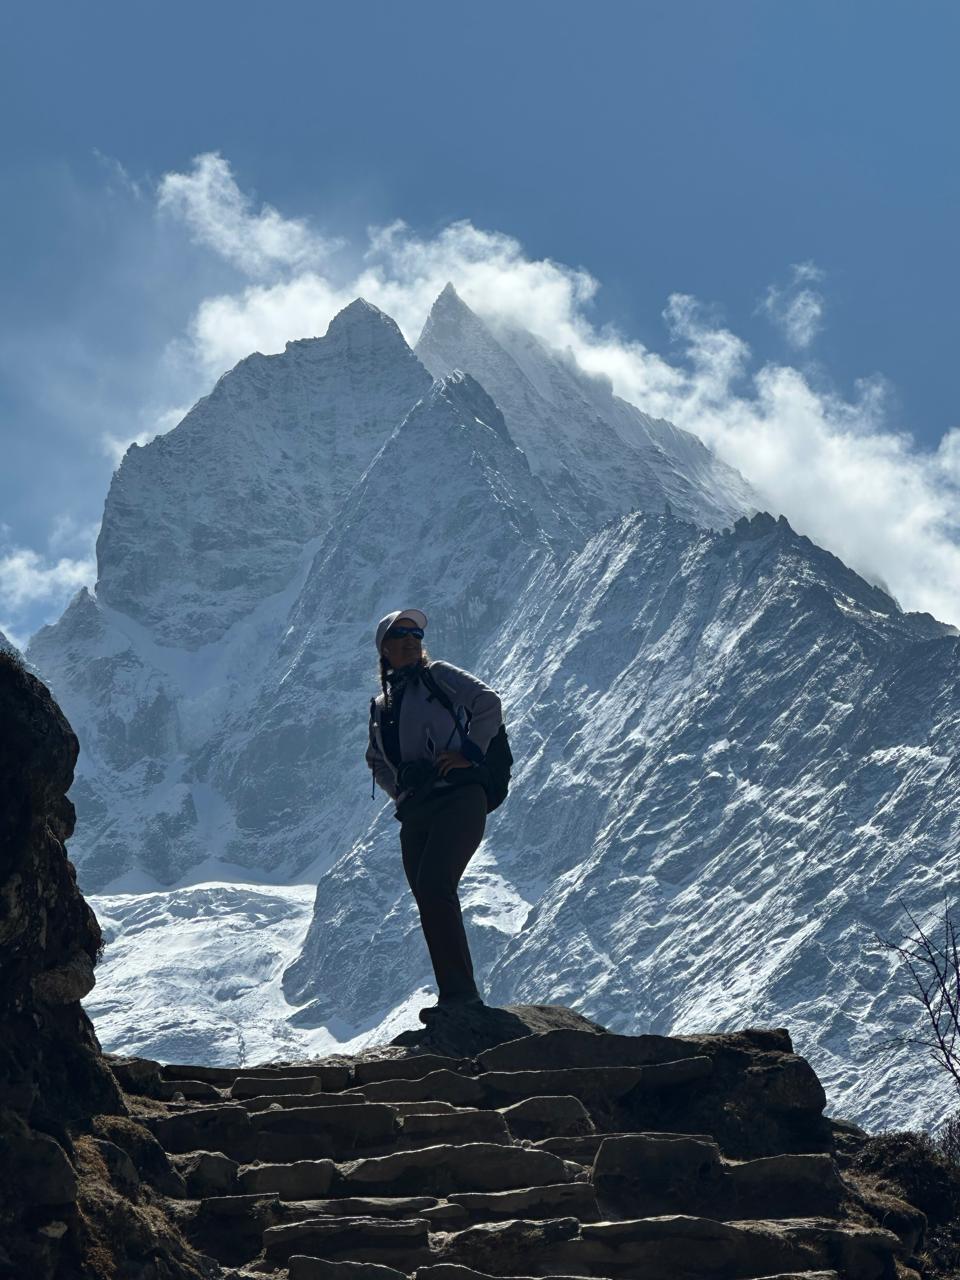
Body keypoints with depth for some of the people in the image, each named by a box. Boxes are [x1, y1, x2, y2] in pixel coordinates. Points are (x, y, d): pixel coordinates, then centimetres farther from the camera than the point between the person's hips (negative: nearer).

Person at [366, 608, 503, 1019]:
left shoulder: (436, 676, 7)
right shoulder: (379, 706, 23)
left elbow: (487, 702, -3)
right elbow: (376, 762, 29)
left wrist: (468, 753, -11)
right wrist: (399, 781, 8)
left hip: (459, 798, -7)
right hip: (414, 812, 7)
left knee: (434, 887, -22)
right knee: (431, 905, 1)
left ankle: (460, 992, -21)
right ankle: (459, 999, 6)